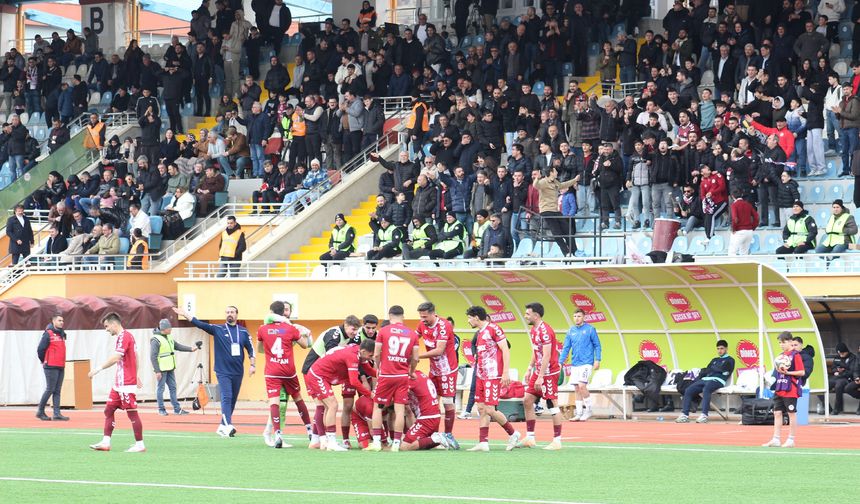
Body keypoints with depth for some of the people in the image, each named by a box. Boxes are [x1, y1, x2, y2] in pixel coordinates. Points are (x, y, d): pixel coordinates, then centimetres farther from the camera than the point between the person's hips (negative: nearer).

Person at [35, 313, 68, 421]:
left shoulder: (61, 334, 14)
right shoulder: (48, 334, -9)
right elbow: (40, 350, -11)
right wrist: (44, 361, 1)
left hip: (60, 367, 8)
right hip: (51, 367, -8)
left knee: (57, 391, 5)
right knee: (50, 389, -5)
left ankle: (57, 413, 4)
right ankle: (40, 412, 5)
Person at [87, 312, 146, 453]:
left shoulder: (123, 337, -15)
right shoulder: (128, 336, 16)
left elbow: (116, 357, -26)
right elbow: (135, 357, 24)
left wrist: (98, 369, -24)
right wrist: (136, 376, 29)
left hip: (126, 384, -10)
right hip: (119, 383, 10)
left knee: (132, 413, -5)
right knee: (108, 410, 8)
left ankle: (140, 445, 0)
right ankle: (105, 442, 7)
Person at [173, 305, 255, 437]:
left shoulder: (243, 332, 6)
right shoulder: (218, 329, 0)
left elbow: (251, 349, 11)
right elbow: (199, 324, -7)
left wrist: (253, 365, 0)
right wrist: (185, 314, -16)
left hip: (238, 372, 3)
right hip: (223, 372, -3)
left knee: (233, 400, 9)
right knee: (226, 398, -14)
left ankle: (223, 426, 19)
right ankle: (228, 426, -22)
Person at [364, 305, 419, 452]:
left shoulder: (383, 331, -3)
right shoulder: (412, 334, 4)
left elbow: (376, 354, -3)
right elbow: (415, 358, 3)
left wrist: (378, 368, 15)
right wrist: (411, 372, 22)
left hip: (386, 375, -2)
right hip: (403, 376, 2)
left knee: (378, 407, 9)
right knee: (400, 409, 2)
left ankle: (376, 442, 3)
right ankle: (396, 444, -2)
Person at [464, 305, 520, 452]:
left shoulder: (493, 329, -10)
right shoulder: (480, 333, 16)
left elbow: (505, 351, -13)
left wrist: (506, 372, -18)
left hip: (493, 376, -9)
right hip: (481, 376, 9)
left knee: (490, 410, -10)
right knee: (482, 408, 4)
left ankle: (513, 434, 7)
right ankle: (483, 443, 3)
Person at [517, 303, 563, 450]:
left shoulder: (545, 331, -19)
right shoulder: (533, 330, 11)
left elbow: (546, 356, -22)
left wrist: (540, 377, -24)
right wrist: (530, 369, 17)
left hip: (549, 373, -10)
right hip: (538, 372, 10)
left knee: (552, 405, -5)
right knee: (528, 401, 8)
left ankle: (557, 441, -1)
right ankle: (530, 438, 12)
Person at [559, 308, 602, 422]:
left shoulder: (590, 329, -4)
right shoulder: (571, 331, 9)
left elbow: (597, 345, -2)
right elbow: (566, 348, 11)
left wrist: (597, 360, -9)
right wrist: (560, 362, 4)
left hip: (586, 363, -5)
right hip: (575, 364, 5)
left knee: (582, 386, -16)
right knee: (577, 389, 7)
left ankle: (588, 410, -2)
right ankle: (579, 413, 12)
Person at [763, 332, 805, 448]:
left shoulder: (795, 355, -9)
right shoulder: (781, 356, 14)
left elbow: (801, 372, -13)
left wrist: (787, 372, -20)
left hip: (790, 390, -8)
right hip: (779, 389, 8)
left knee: (792, 414, 0)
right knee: (777, 413, 6)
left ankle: (791, 440, 6)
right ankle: (776, 440, 9)